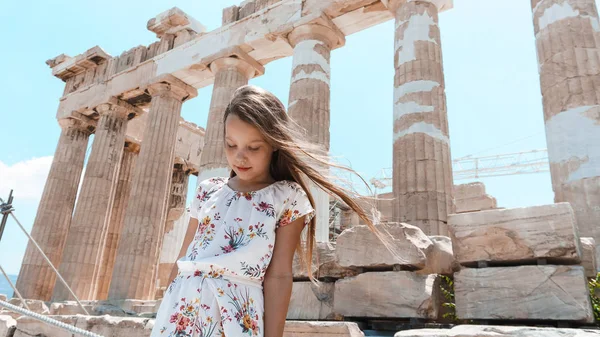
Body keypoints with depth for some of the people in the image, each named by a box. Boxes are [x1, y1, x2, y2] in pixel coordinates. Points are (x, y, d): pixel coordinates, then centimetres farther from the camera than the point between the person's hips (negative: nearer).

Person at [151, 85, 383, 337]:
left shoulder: (287, 198, -5)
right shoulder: (207, 190, 7)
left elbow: (278, 276, -9)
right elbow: (183, 257, 10)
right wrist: (164, 313, 13)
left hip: (237, 315, -3)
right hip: (182, 306, 4)